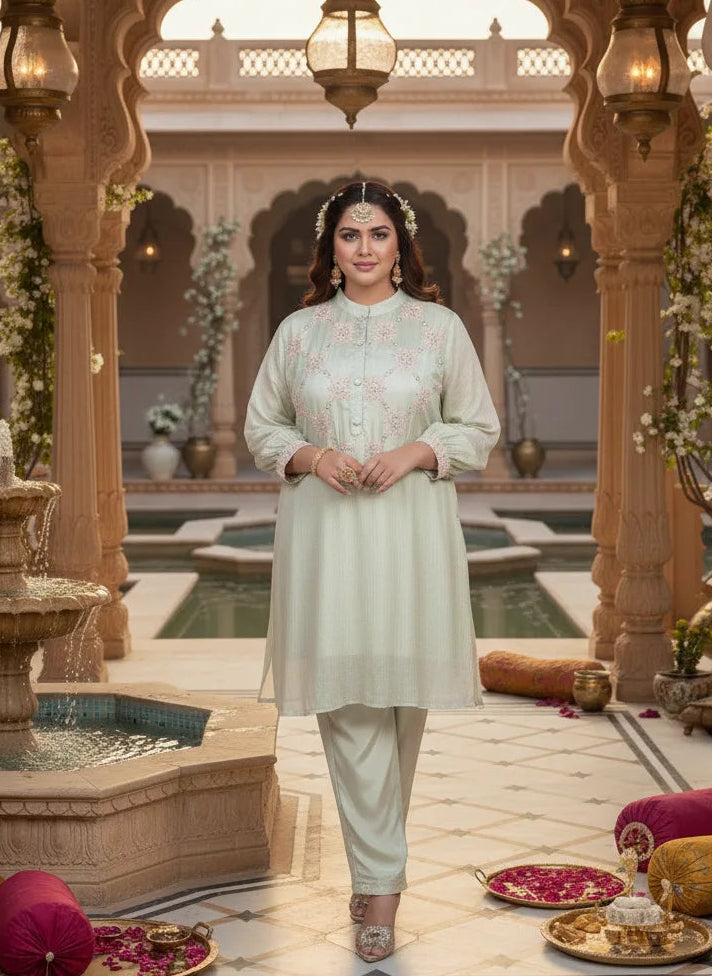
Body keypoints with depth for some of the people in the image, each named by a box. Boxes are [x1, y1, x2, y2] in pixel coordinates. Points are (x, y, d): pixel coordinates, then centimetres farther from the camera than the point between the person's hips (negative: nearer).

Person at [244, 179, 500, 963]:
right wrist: (309, 456, -8)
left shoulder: (440, 326, 4)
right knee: (348, 701, -4)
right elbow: (260, 428, 12)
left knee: (402, 693, 5)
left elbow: (480, 428, 7)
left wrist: (417, 452, -11)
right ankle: (381, 884, 3)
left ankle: (375, 860, 26)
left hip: (411, 527, 0)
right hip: (324, 532, 0)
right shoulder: (298, 331, 7)